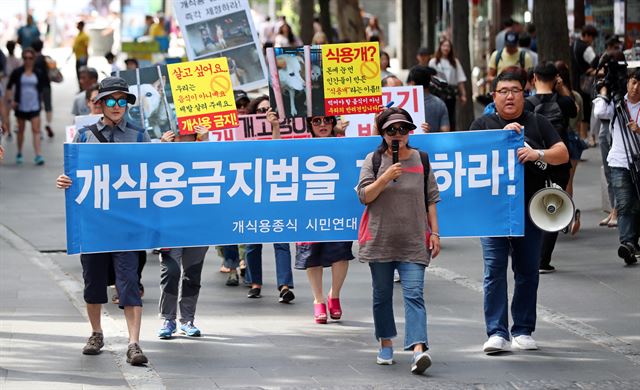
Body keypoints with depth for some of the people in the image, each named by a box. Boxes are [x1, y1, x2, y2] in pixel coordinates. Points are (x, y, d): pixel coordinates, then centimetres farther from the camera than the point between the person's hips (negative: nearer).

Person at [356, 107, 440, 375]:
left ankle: (418, 349, -25)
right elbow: (364, 196, -2)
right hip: (380, 240, 1)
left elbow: (431, 199, 10)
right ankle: (386, 344, 26)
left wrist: (434, 233, 3)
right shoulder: (374, 160, 5)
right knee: (382, 294, 10)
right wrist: (386, 177, -16)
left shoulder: (421, 160, 8)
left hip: (413, 242, -1)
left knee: (414, 294, -13)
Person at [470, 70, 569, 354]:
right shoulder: (483, 125, 9)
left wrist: (538, 154, -15)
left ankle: (523, 331, 13)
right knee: (494, 270, -7)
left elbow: (563, 154, 4)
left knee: (528, 271, 5)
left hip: (529, 208, 2)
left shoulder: (537, 123, 11)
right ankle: (497, 333, -7)